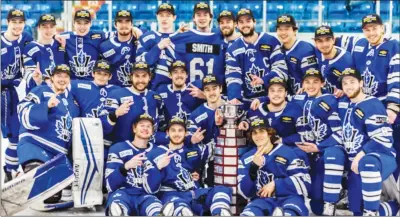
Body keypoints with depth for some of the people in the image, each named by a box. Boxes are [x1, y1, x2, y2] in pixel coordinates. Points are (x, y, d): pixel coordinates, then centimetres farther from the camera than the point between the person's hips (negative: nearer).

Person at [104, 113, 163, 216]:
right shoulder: (118, 148, 3)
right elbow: (110, 185, -5)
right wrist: (126, 166, -22)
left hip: (145, 196, 1)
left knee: (159, 212, -35)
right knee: (117, 211, -38)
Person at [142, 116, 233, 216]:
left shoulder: (193, 149, 16)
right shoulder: (156, 154, 3)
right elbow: (151, 189, -6)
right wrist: (158, 167, -19)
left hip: (195, 193, 5)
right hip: (172, 196, -4)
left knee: (221, 191, -21)